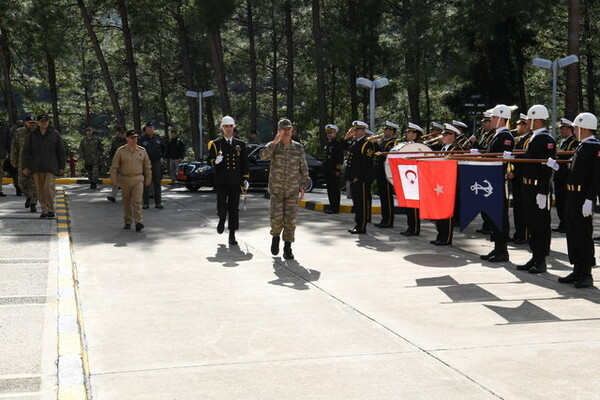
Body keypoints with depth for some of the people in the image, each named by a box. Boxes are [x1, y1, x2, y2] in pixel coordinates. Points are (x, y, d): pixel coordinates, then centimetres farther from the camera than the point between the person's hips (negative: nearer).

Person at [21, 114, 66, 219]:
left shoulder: (55, 134, 5)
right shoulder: (32, 135, 10)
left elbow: (61, 152, 5)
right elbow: (26, 152, 9)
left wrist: (61, 167, 1)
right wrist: (25, 166, 1)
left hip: (51, 167, -2)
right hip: (36, 167, 3)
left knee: (49, 187, -14)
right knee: (40, 190, 3)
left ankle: (51, 210, 0)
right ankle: (44, 211, 11)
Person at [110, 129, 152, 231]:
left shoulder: (142, 150, 3)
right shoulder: (120, 151, -2)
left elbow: (147, 166, 9)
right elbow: (114, 166, -1)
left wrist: (148, 179, 8)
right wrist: (113, 180, -6)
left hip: (138, 180, 0)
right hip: (124, 180, 0)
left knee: (137, 201, -12)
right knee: (126, 202, 9)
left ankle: (139, 222, -17)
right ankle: (128, 222, 22)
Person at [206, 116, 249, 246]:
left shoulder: (241, 145, 11)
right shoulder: (216, 144, 4)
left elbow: (244, 163, 12)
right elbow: (209, 161, 1)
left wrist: (245, 179, 4)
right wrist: (215, 161, -22)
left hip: (235, 182, 2)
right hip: (221, 182, -2)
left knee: (234, 208, 1)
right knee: (221, 206, -5)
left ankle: (232, 235, 7)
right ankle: (222, 220, 30)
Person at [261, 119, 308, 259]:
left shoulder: (298, 147, 4)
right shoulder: (272, 146, 0)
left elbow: (303, 169, 7)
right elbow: (264, 155, -22)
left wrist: (303, 187, 2)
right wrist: (275, 142, -31)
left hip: (293, 191, 1)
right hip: (276, 190, -1)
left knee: (290, 220, -1)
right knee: (276, 218, -11)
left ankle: (287, 248, 9)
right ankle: (276, 235, 20)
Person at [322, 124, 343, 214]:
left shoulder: (338, 144, -9)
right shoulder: (327, 144, 18)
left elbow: (340, 158, -14)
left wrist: (338, 170, -18)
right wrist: (324, 169, 20)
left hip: (334, 172, -9)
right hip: (327, 172, 9)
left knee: (335, 190, -5)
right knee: (329, 189, 12)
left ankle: (335, 208, -2)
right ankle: (331, 206, 20)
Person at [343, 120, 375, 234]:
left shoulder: (367, 144, -10)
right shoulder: (353, 143, 15)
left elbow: (366, 163, -16)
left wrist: (358, 177, -18)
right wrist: (346, 137, 11)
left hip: (361, 180, -8)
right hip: (353, 179, 8)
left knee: (362, 203, -3)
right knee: (356, 203, 13)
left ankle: (361, 227, 0)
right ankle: (357, 225, 21)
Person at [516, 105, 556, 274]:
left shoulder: (547, 139, -14)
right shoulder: (534, 138, 15)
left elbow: (547, 167, -20)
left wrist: (542, 193, -23)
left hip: (539, 189, -9)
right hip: (529, 188, 9)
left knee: (541, 224, -1)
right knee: (531, 223, 14)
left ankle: (541, 261, 6)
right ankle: (535, 258, 23)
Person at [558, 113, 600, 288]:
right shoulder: (581, 146, 15)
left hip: (583, 199, -9)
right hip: (572, 197, 9)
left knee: (584, 236, -3)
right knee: (573, 235, 13)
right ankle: (577, 272, 22)